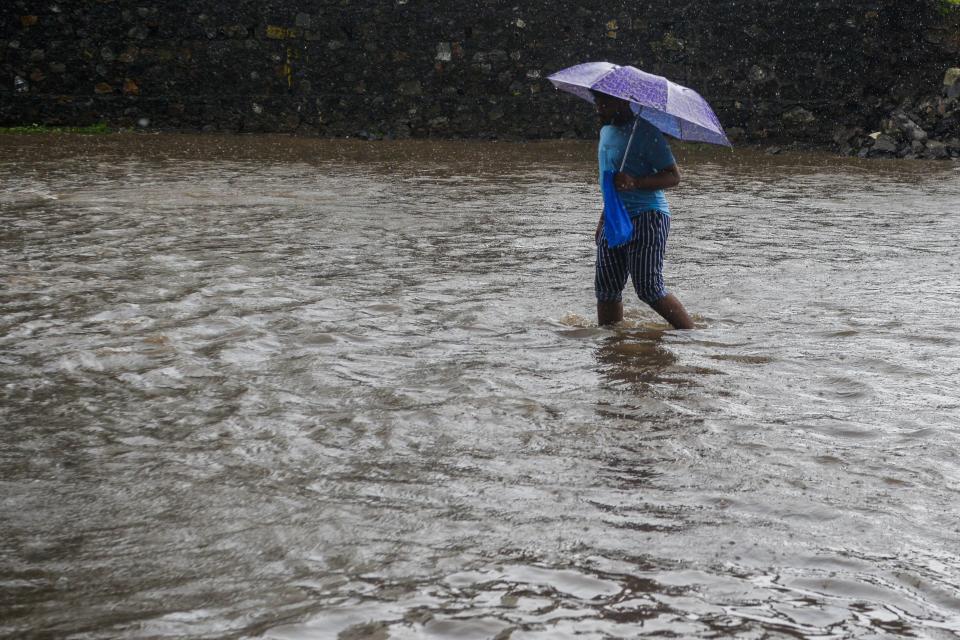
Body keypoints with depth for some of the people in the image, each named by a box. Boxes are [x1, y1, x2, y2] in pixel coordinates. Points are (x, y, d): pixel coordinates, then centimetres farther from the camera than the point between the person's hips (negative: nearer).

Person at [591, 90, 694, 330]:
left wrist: (635, 182, -27)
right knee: (606, 287, 5)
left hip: (647, 216, -8)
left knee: (649, 289, -13)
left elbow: (674, 176, -13)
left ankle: (692, 334, -2)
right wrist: (605, 215, 25)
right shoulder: (606, 131, 14)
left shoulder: (646, 132, -11)